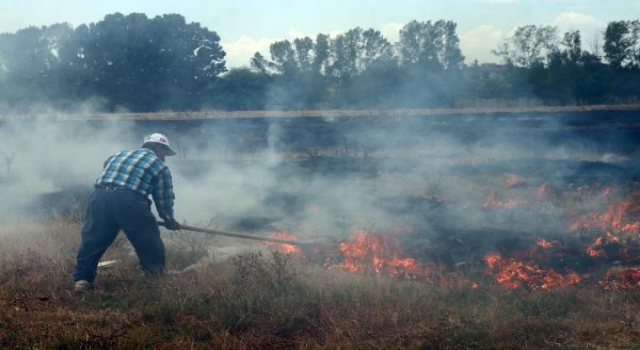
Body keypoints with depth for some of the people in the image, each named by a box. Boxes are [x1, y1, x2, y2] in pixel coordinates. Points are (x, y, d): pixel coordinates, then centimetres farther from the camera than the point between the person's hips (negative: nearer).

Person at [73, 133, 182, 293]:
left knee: (92, 239, 14)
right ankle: (156, 278, 22)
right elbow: (164, 198, 20)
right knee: (149, 241, 13)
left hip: (99, 195, 4)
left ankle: (82, 279, 11)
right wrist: (169, 219, 37)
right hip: (129, 200, -4)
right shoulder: (159, 166, 21)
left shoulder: (119, 155, 35)